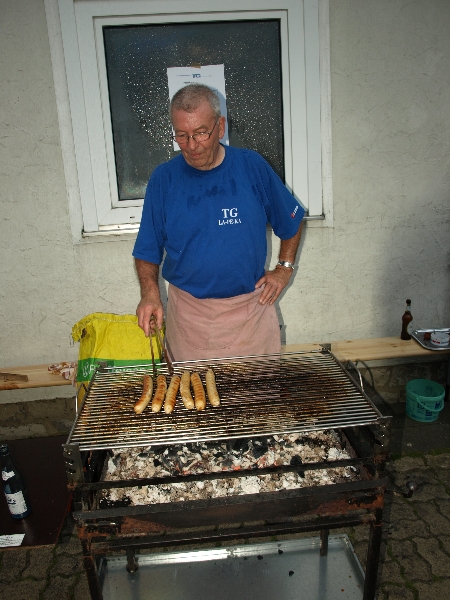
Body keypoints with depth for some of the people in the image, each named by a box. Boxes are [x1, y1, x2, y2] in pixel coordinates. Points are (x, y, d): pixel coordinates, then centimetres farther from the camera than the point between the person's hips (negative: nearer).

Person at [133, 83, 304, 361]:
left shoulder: (252, 166, -3)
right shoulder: (164, 178, -4)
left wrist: (285, 268, 4)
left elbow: (291, 221, 11)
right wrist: (150, 293, -15)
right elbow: (148, 250, 1)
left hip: (251, 306, 1)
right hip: (189, 312, 0)